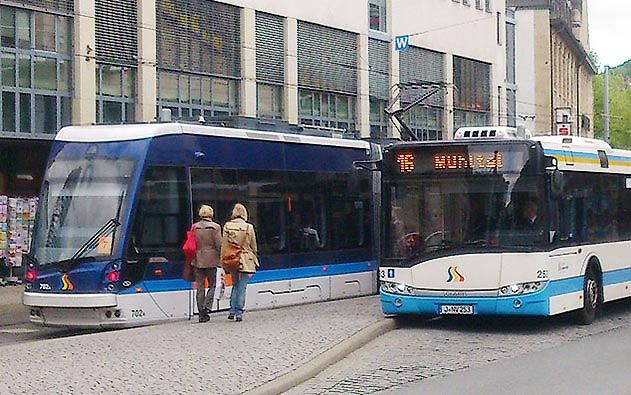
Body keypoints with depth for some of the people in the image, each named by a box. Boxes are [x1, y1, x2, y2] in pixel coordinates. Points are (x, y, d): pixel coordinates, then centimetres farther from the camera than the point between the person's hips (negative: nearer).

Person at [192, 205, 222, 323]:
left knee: (200, 287, 7)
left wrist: (192, 258, 14)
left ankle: (202, 314, 7)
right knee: (212, 285, 10)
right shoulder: (215, 227, -6)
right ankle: (207, 306, -9)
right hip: (211, 260, -3)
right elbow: (219, 245, -7)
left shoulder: (194, 227, 2)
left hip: (198, 261, 3)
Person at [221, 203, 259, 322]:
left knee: (235, 285, 17)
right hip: (246, 261, -2)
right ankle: (239, 313, 2)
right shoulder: (249, 227, -6)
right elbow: (253, 246, 2)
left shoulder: (227, 226, -3)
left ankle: (232, 311, 11)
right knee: (242, 287, 2)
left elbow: (224, 245, -1)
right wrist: (254, 260, 16)